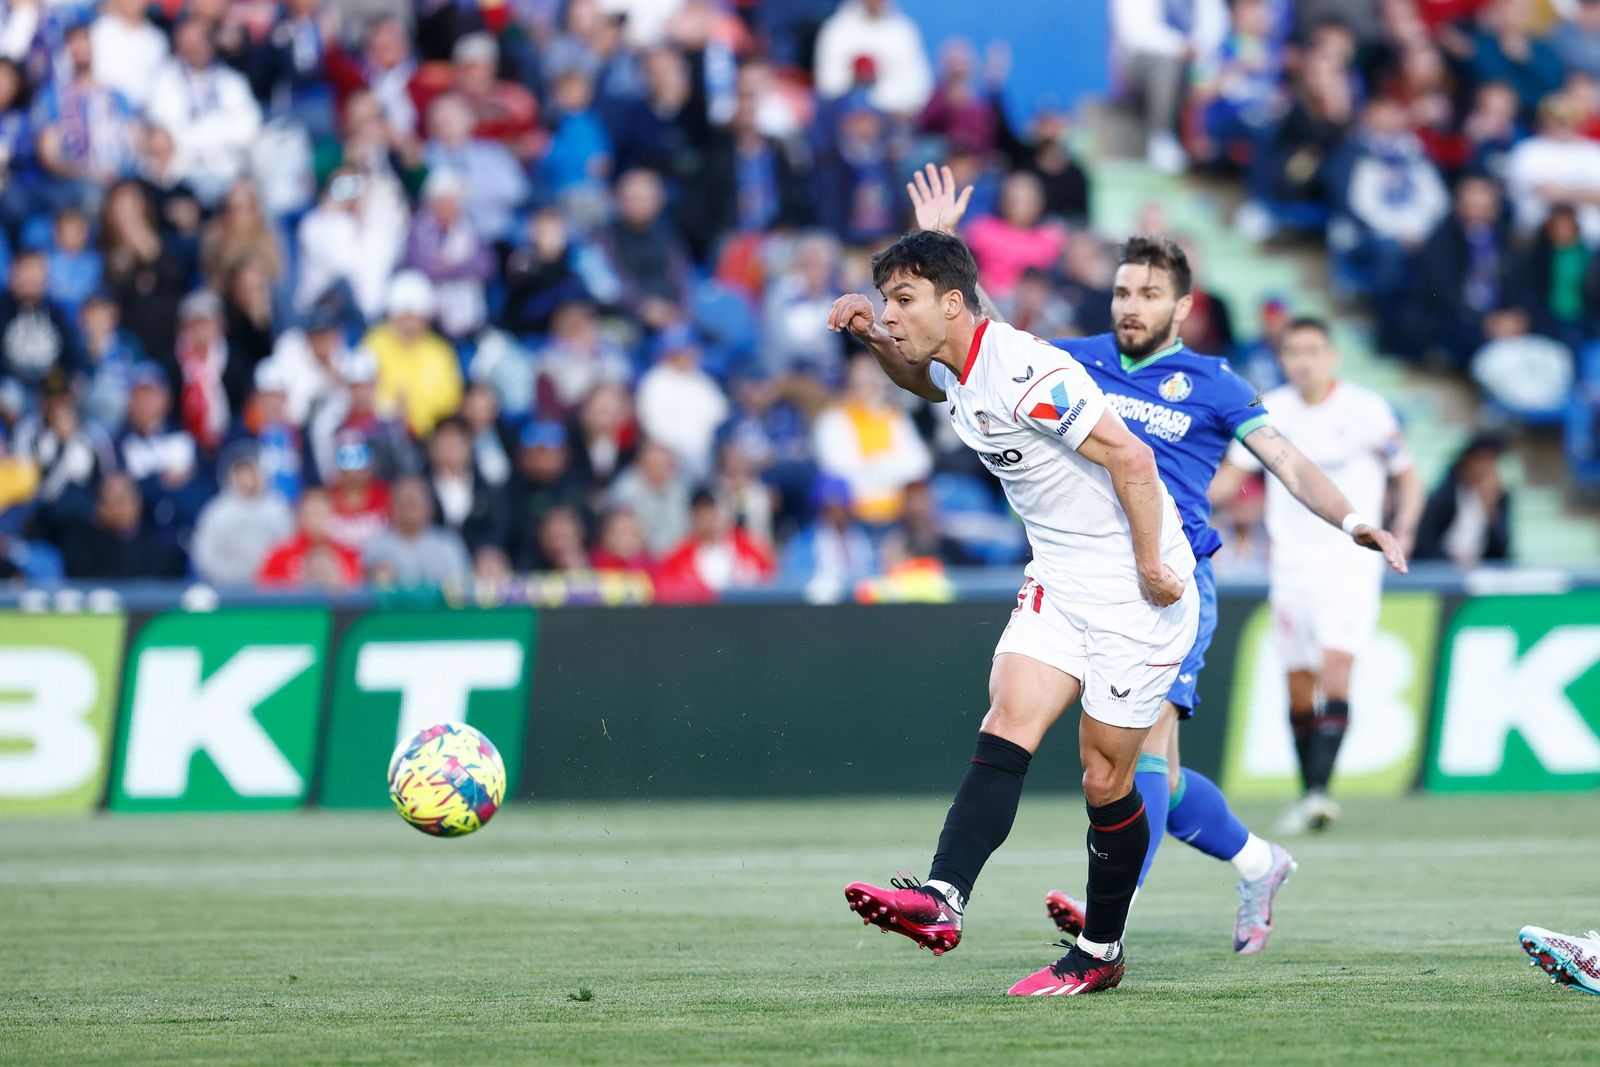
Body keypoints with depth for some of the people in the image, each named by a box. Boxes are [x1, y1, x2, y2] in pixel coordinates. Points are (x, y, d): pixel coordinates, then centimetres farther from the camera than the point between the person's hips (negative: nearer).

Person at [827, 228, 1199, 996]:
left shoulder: (1024, 374, -23)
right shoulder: (956, 374, 6)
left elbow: (1130, 458, -24)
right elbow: (922, 378, 33)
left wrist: (1151, 568, -19)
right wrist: (872, 339, 14)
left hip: (1133, 594, -8)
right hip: (1057, 583, 8)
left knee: (1105, 781, -1)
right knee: (1005, 732, -12)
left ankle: (1100, 953, 14)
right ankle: (942, 901, -27)